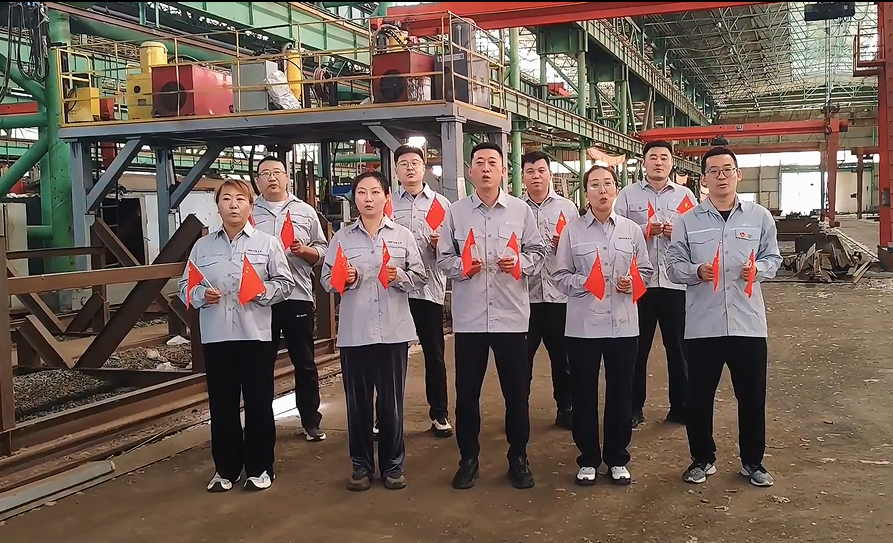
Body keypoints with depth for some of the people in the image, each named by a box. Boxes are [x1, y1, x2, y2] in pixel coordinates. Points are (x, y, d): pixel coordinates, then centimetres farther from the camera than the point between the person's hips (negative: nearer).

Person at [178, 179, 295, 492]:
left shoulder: (267, 243, 2)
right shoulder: (202, 246, 9)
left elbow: (285, 283, 1)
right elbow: (186, 287, 11)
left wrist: (262, 291, -16)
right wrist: (201, 295, -9)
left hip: (256, 335, -2)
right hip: (215, 337, 2)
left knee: (259, 403, 5)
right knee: (222, 405, 8)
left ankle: (260, 468, 18)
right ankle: (226, 468, 22)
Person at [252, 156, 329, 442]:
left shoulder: (305, 212, 8)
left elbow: (322, 251, 8)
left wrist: (305, 251, -11)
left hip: (298, 297, 0)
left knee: (304, 362, 7)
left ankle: (311, 421, 19)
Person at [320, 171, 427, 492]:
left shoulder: (403, 236, 6)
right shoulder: (342, 237, 6)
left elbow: (420, 277, 5)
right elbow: (326, 280, 6)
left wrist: (400, 278, -14)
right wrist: (343, 279, -14)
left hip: (394, 330, 0)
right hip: (353, 331, 1)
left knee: (392, 399, 6)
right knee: (358, 400, 7)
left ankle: (392, 465, 19)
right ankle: (361, 465, 20)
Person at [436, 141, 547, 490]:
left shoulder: (520, 210, 5)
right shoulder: (455, 212, 4)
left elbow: (538, 251, 6)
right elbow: (443, 258, 5)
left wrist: (520, 263, -13)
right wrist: (462, 266, -15)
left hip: (511, 315, 0)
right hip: (468, 316, 0)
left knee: (517, 391, 7)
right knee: (467, 391, 8)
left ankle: (518, 458, 23)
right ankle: (468, 459, 23)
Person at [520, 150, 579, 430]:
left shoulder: (567, 208, 7)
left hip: (559, 293, 1)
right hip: (524, 294, 0)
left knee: (562, 355, 10)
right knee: (521, 355, 6)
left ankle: (565, 408, 24)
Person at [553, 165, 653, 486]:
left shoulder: (632, 230, 5)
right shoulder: (572, 231, 0)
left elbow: (645, 270, 10)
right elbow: (560, 276, 0)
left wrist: (631, 283, -10)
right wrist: (584, 282, -17)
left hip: (623, 323, 1)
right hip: (583, 324, -1)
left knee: (620, 392, 9)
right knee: (584, 393, 7)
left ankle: (617, 458, 24)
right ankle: (588, 459, 21)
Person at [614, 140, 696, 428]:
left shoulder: (685, 195, 10)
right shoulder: (628, 194, 5)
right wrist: (646, 230, -16)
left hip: (675, 281, 1)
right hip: (638, 281, -1)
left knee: (678, 346, 8)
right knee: (637, 347, 7)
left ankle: (681, 407, 20)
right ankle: (634, 408, 17)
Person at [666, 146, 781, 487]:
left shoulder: (759, 217, 5)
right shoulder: (688, 221, 2)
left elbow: (773, 258, 10)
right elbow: (674, 266, 2)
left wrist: (758, 270, -11)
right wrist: (697, 271, -18)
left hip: (748, 322, 1)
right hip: (702, 324, 0)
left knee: (752, 395, 9)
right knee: (699, 395, 8)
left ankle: (752, 461, 26)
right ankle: (703, 459, 26)